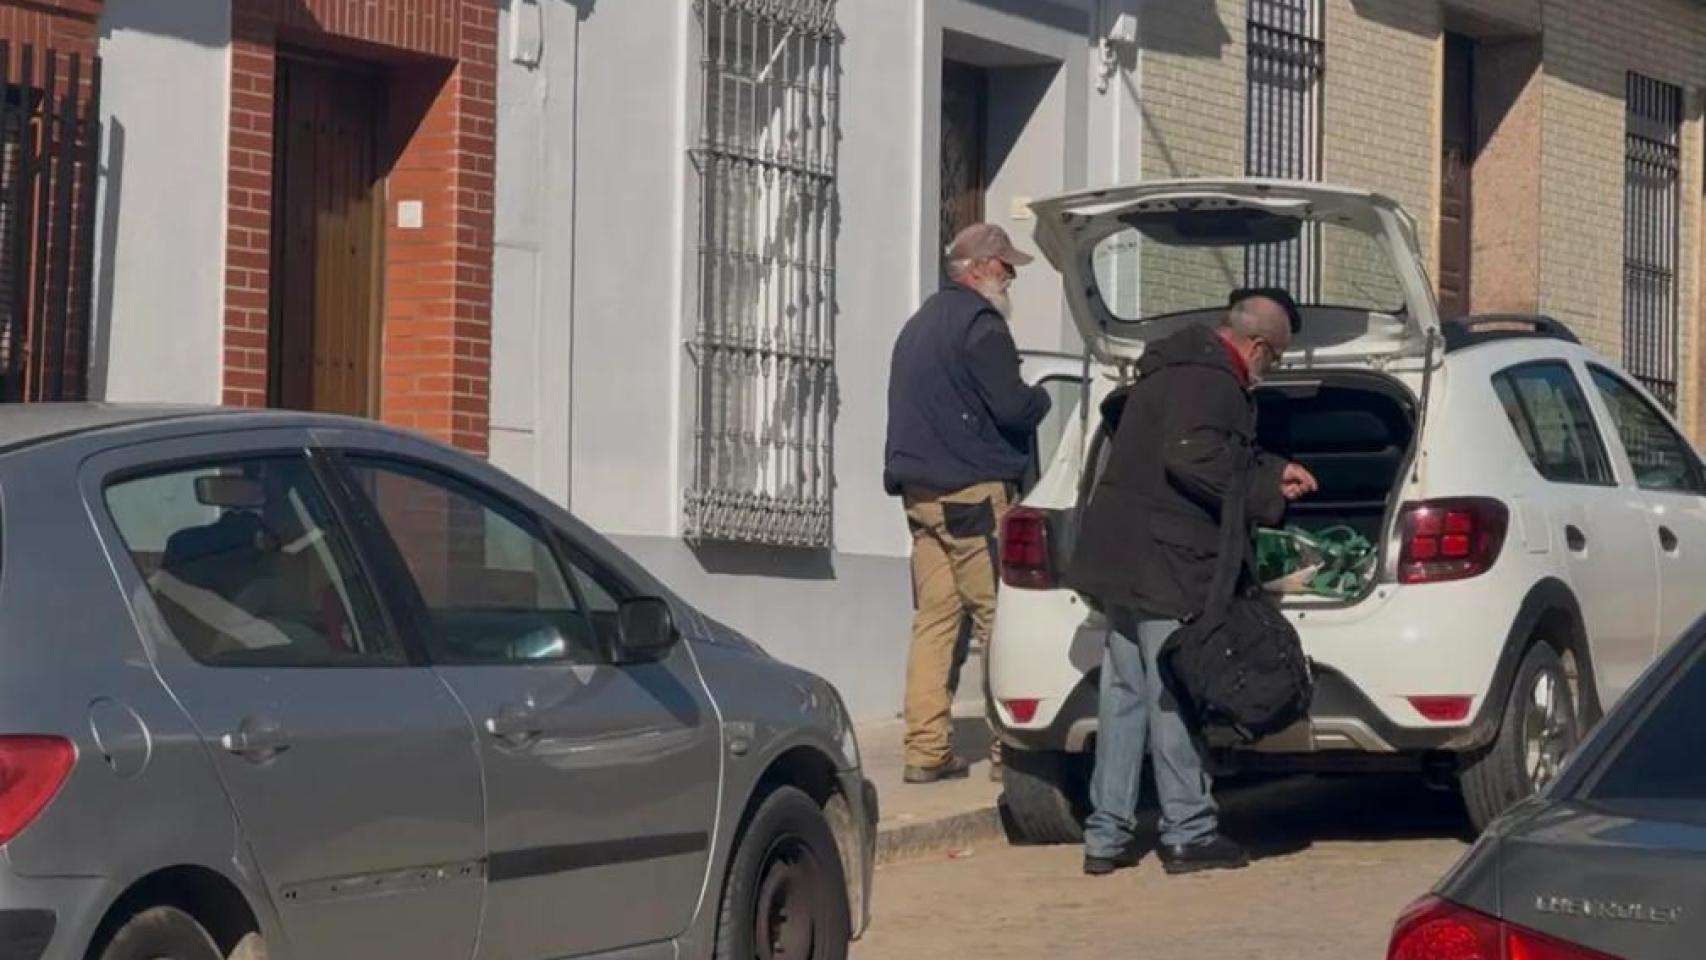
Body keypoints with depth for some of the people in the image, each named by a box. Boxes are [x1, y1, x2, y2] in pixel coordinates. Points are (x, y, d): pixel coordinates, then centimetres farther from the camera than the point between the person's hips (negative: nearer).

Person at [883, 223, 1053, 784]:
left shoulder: (920, 324, 22)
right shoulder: (979, 322, -9)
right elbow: (1011, 408, -16)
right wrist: (1042, 399, 3)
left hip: (920, 491, 9)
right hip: (974, 492, -9)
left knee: (934, 619, 6)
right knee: (998, 619, -5)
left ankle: (926, 749, 2)